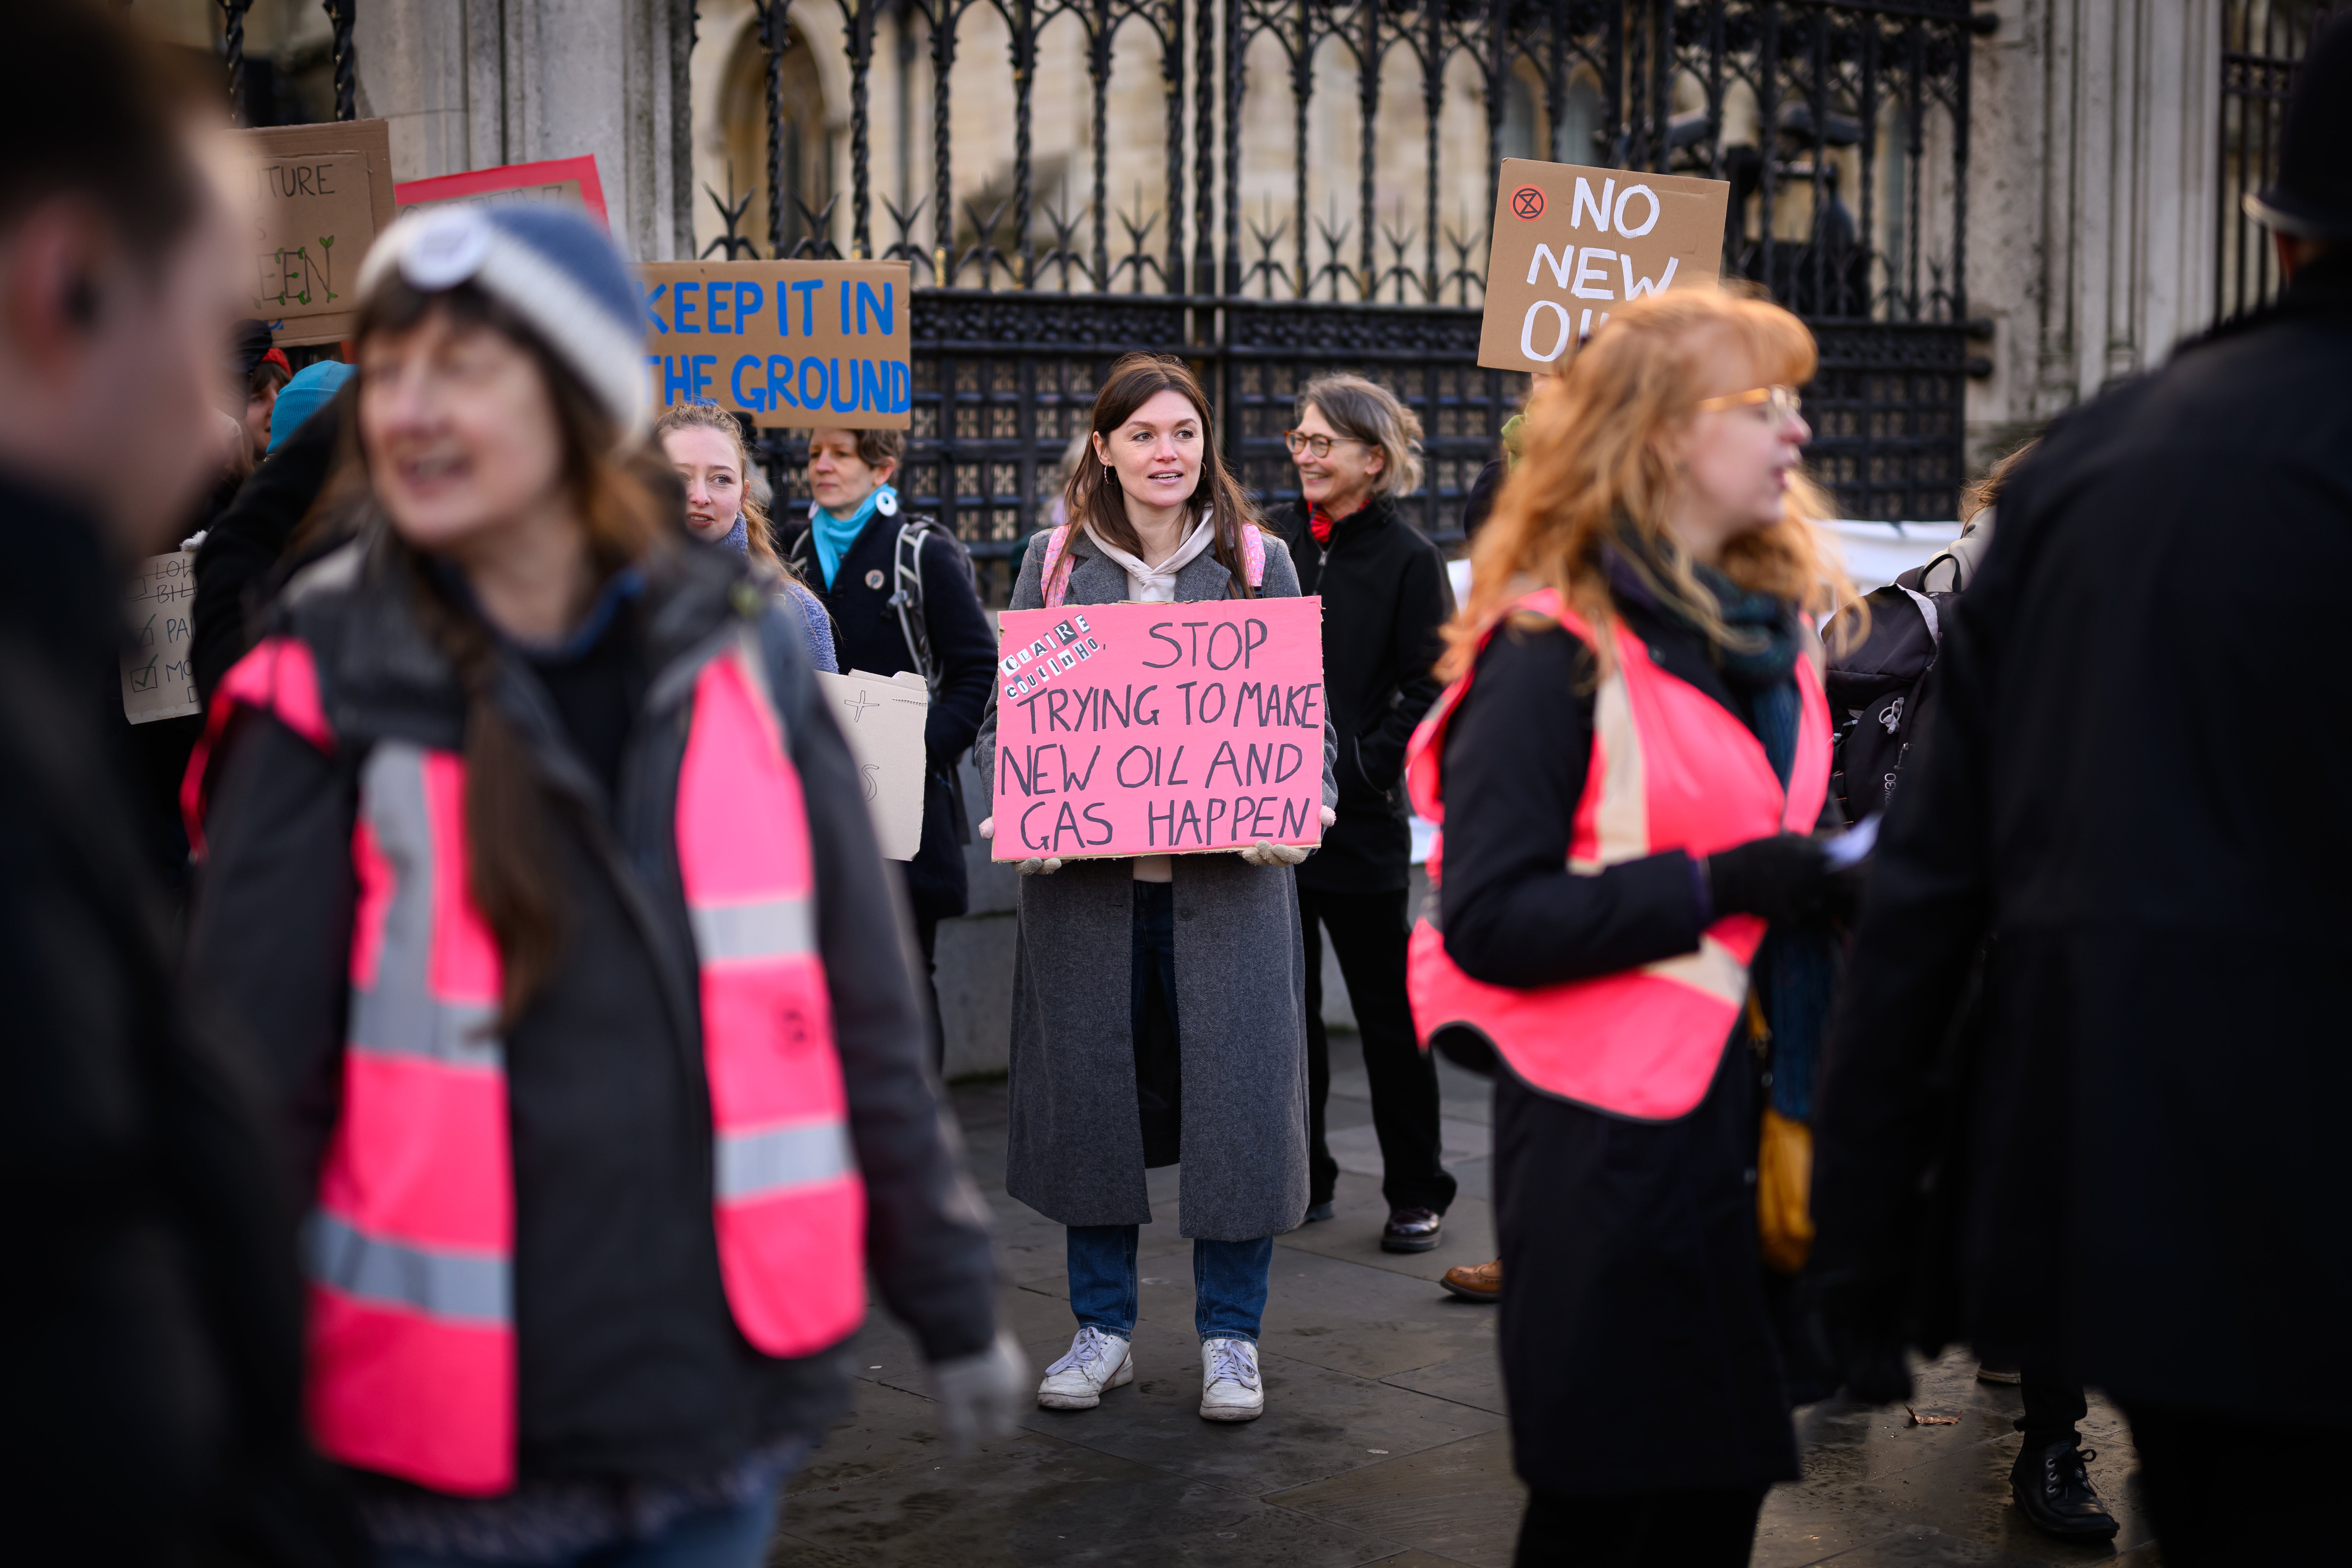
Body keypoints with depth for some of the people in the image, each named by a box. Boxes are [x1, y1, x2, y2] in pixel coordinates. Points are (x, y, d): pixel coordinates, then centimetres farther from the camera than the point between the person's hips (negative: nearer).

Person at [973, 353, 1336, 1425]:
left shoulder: (1258, 562, 6)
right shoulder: (1054, 564, 8)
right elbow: (1004, 709, 8)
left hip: (1227, 874, -1)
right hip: (1082, 875, 1)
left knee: (1234, 1089, 0)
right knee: (1088, 1087, 7)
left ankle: (1230, 1336, 14)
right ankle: (1103, 1326, 21)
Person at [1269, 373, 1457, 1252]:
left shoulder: (1409, 560, -4)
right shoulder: (1274, 546, 9)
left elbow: (1428, 692, -7)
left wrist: (1359, 767, -16)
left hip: (1360, 819, -5)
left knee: (1387, 1012, 4)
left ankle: (1416, 1194, 14)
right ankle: (1299, 1179, 23)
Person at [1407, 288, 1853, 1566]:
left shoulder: (1771, 629, 13)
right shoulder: (1555, 649, -12)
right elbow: (1488, 921, -19)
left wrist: (1829, 884, 6)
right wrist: (1712, 888, -22)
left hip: (1746, 1111, 8)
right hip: (1613, 1136, -7)